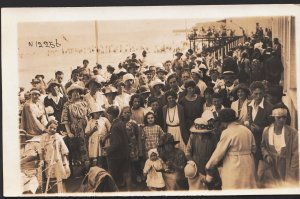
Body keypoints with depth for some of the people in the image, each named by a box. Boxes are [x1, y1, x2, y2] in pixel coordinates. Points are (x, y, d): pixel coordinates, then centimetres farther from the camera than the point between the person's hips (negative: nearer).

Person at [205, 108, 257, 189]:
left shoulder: (227, 133, -12)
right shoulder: (247, 130, 8)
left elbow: (218, 153, -10)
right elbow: (253, 148, 13)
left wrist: (208, 167, -1)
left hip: (234, 170, -7)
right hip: (249, 168, 7)